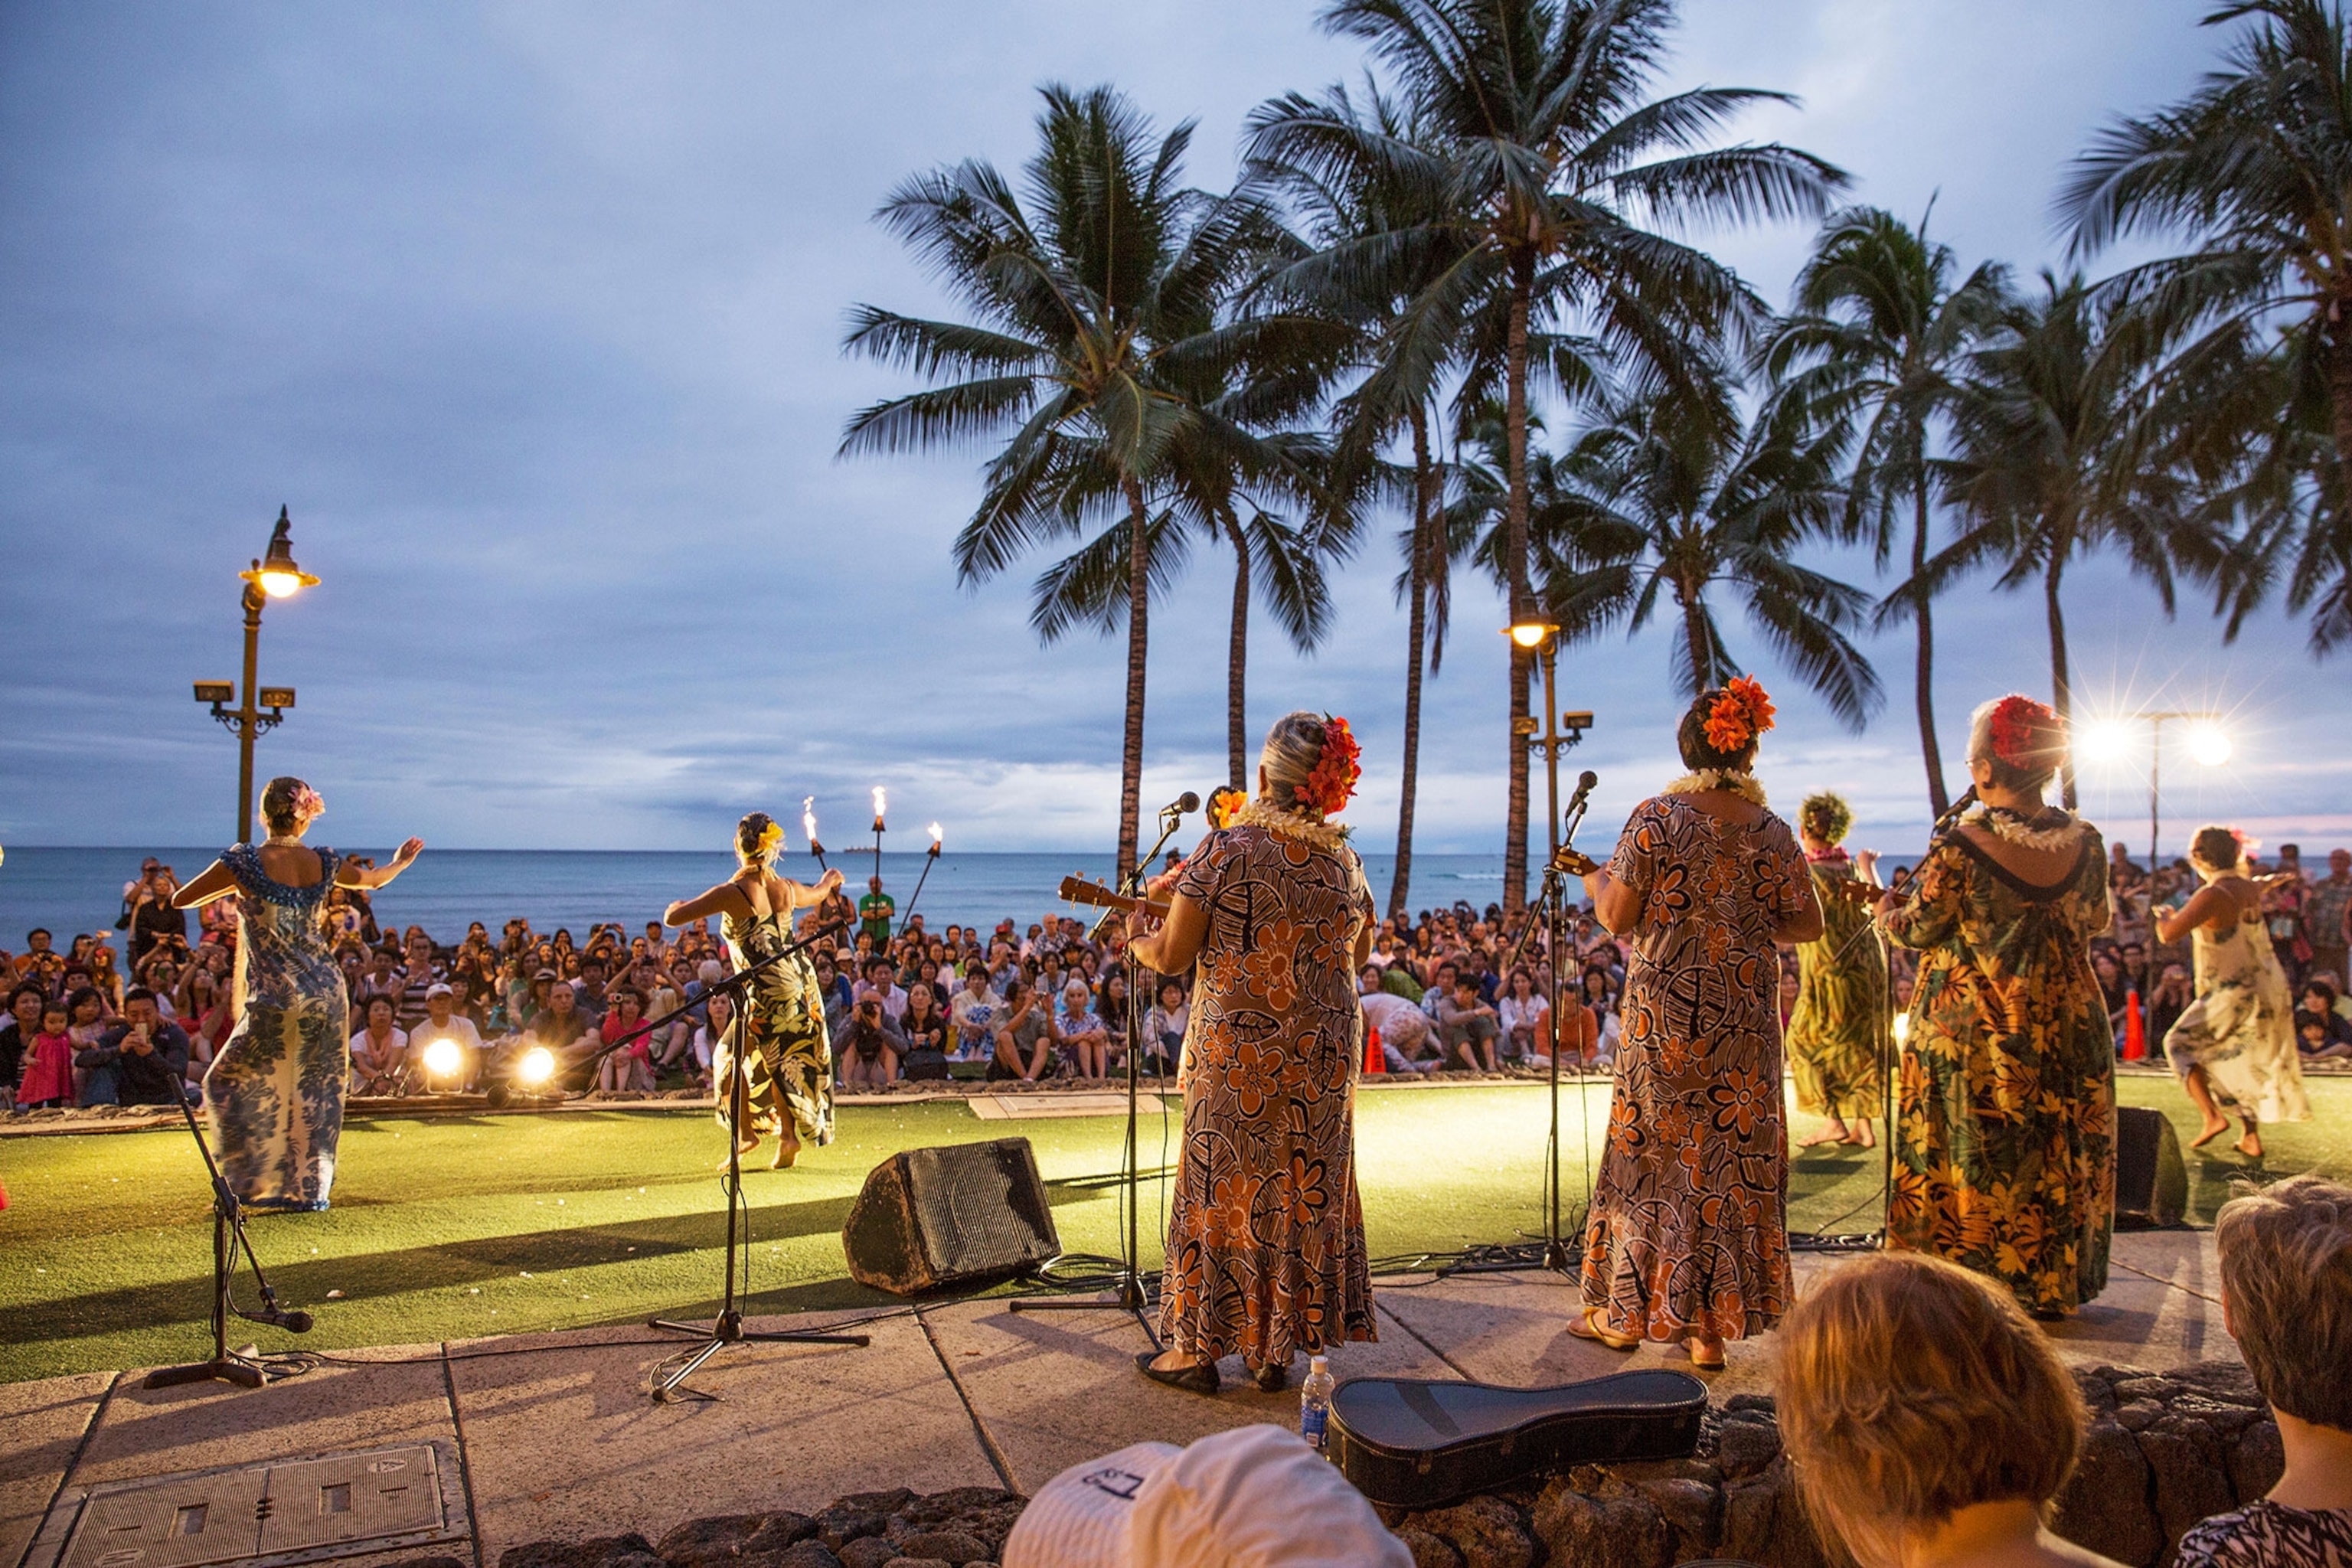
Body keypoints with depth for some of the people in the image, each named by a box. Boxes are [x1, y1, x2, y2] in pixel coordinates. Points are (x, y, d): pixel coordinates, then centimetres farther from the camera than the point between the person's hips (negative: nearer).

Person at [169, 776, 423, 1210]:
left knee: (230, 1084, 13)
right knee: (318, 1092, 13)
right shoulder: (323, 862, 3)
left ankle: (249, 1183, 9)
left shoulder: (245, 861, -10)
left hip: (278, 1002, -4)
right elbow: (372, 879, 24)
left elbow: (180, 900, 0)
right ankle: (310, 1188, 16)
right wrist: (400, 863, 45)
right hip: (329, 995, 4)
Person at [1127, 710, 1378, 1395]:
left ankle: (1198, 1347, 17)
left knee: (1224, 1189, 7)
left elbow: (1170, 956, -10)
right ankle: (1275, 1348, 23)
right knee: (1308, 1191, 13)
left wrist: (1136, 937, 11)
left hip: (1237, 1052, -4)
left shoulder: (1224, 851, -14)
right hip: (1325, 1057, 4)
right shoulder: (1345, 861, 2)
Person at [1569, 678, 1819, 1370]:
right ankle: (1711, 1325, 15)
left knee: (1653, 1149, 9)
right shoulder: (1772, 832, -1)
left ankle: (1626, 1312, 20)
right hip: (1745, 1020, 2)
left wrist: (1594, 877, 11)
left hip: (1666, 1011, -2)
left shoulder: (1656, 817, -9)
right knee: (1734, 1157, 9)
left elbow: (1618, 917, -9)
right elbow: (1807, 925, 3)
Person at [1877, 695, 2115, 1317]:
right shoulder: (2083, 841, -5)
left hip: (1971, 1035, -4)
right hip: (2067, 1032, 4)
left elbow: (1917, 930, -9)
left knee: (1972, 1158, 8)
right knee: (2060, 1155, 16)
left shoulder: (1960, 849, -19)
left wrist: (1886, 910, 12)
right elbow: (2097, 921, 11)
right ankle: (2054, 1286, 27)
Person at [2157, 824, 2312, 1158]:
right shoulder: (2251, 889, 3)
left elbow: (2169, 933, -26)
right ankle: (2252, 1137, 21)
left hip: (2233, 995, -8)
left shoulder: (2211, 895, -22)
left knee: (2179, 1044, 8)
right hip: (2269, 990, 8)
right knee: (2244, 1062, 19)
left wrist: (2164, 915, -8)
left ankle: (2212, 1116, -5)